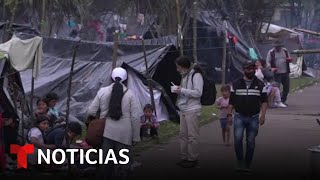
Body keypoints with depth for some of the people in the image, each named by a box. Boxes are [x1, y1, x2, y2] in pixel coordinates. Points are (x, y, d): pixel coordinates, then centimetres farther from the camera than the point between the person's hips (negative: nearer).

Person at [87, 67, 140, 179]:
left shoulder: (102, 91, 2)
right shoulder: (130, 94, -3)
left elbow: (91, 112, 4)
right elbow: (135, 118, -4)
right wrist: (136, 137, 4)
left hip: (106, 132, 2)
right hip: (124, 134, -2)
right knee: (122, 164, 4)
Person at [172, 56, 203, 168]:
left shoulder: (196, 75, -11)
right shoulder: (184, 76, 16)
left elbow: (198, 93, -19)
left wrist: (182, 90, -18)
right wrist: (178, 91, 8)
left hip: (192, 110, -9)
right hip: (183, 110, 9)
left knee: (192, 136, -3)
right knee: (183, 135, 12)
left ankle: (192, 159, 4)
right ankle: (184, 157, 20)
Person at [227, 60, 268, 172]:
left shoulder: (260, 85, 5)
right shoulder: (236, 84, 6)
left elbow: (264, 101, 2)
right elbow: (231, 101, 10)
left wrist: (263, 115, -8)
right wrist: (229, 114, 3)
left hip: (253, 118, 1)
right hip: (239, 117, 0)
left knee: (251, 142, 5)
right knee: (238, 138, -17)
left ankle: (247, 165, 17)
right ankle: (240, 162, -4)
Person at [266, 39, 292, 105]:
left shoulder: (285, 51, 10)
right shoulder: (271, 52, -2)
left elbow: (289, 59, 20)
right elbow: (268, 61, -2)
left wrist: (289, 60, -5)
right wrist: (271, 68, -20)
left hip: (285, 72, 4)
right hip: (276, 73, -4)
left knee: (286, 87, 7)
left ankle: (283, 100, 21)